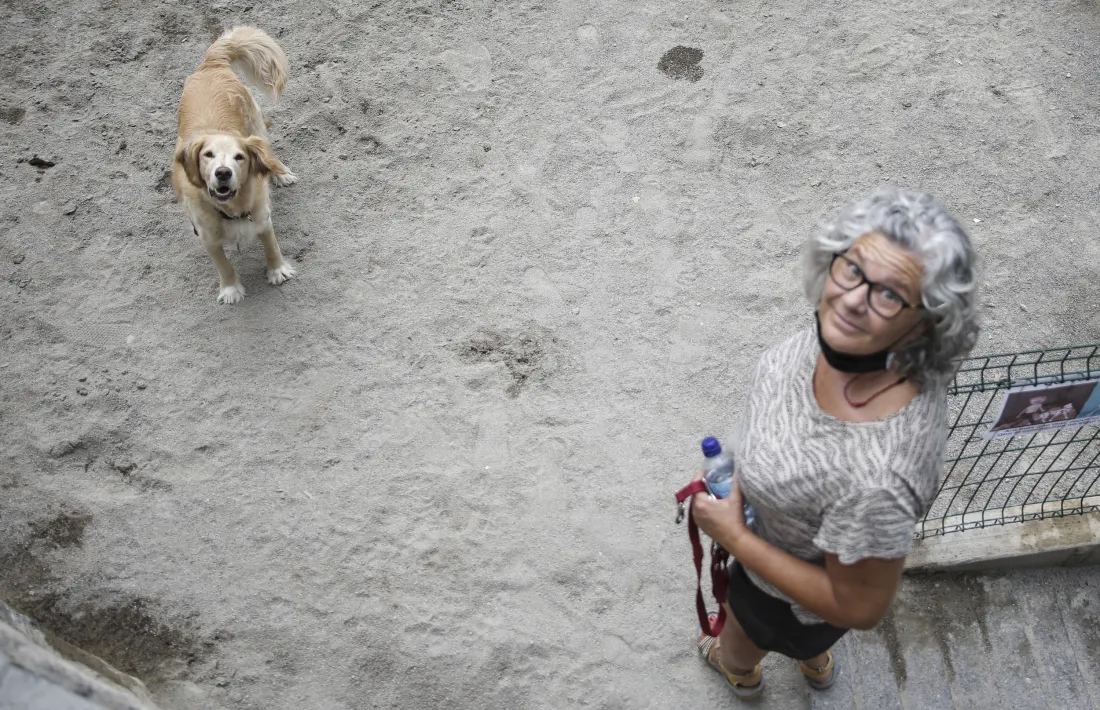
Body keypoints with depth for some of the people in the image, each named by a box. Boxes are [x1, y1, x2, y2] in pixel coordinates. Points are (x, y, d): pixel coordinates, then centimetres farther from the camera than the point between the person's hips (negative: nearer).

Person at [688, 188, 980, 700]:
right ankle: (816, 660, 75)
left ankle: (740, 672, 69)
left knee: (737, 651, 32)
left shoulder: (875, 475, -49)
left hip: (792, 596, -5)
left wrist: (732, 535, -28)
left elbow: (861, 609, -32)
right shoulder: (847, 335, -26)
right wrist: (745, 475, 10)